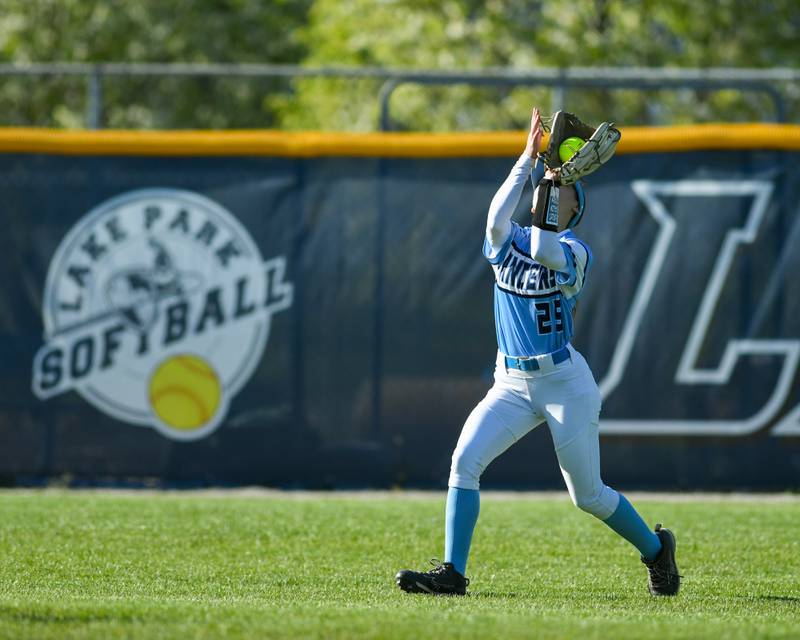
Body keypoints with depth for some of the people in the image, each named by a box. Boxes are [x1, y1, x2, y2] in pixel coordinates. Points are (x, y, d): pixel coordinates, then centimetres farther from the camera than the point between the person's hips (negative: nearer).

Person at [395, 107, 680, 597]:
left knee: (589, 496, 4)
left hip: (565, 383, -4)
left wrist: (552, 182, -21)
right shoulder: (506, 243, 6)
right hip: (511, 386, 4)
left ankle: (656, 548, 29)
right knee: (464, 462, -16)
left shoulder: (575, 253, -6)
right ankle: (452, 572, -13)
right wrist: (529, 159, -19)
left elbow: (544, 250, -29)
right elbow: (498, 216, -18)